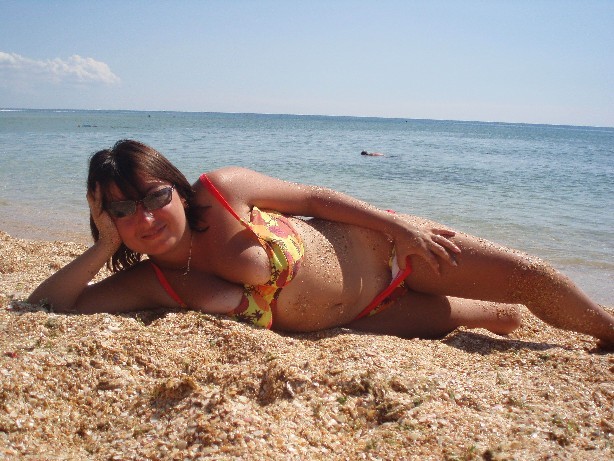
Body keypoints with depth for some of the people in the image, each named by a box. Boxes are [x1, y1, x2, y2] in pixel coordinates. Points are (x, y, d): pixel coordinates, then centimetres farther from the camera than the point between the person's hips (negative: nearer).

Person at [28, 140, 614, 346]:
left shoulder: (221, 189, -21)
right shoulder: (149, 282, -13)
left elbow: (313, 196, -10)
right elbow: (44, 304, -14)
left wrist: (399, 223, -13)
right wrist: (105, 245, -26)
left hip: (376, 247, -1)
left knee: (529, 275, 3)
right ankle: (489, 318, 32)